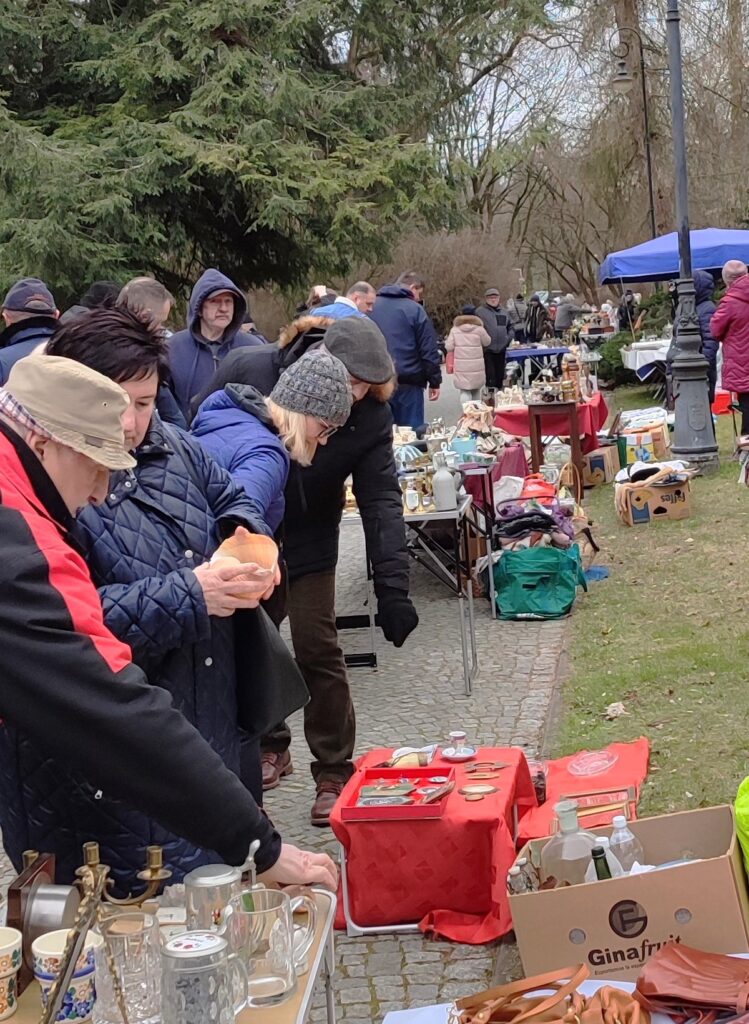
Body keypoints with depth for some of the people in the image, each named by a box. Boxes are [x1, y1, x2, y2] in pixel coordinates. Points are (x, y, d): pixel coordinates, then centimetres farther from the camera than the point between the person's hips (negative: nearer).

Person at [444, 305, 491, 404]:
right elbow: (487, 342, 8)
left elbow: (449, 347, -2)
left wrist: (447, 339, 19)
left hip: (461, 367, 0)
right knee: (476, 390, 18)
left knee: (464, 391, -1)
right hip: (476, 366, 0)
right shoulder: (479, 329, -4)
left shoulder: (455, 329, 0)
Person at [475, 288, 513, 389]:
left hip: (501, 350, 6)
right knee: (490, 377, -10)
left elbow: (510, 328, 22)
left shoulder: (504, 312, 14)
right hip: (487, 350, -6)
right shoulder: (480, 311, -4)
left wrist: (507, 339, 8)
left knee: (500, 376, 12)